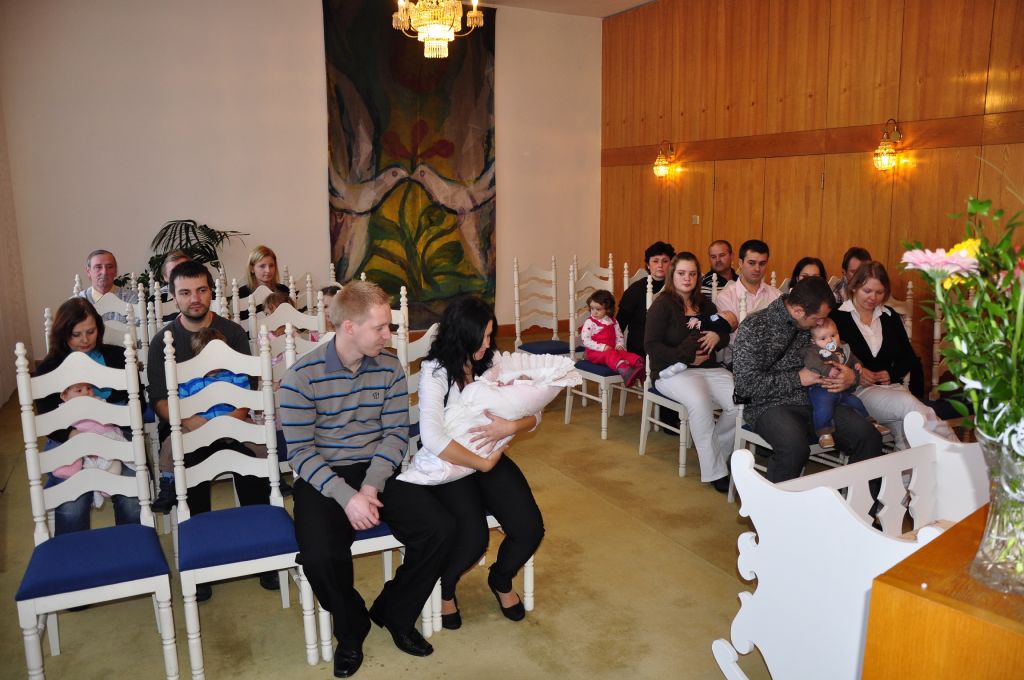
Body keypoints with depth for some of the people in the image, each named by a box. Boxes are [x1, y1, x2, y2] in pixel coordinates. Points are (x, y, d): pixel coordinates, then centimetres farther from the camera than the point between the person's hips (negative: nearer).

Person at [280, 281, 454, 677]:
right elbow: (300, 452, -12)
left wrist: (372, 485, -15)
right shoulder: (302, 377, -11)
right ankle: (351, 628, 6)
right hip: (323, 478, -3)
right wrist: (347, 496, -24)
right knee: (320, 557, -30)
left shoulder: (390, 367, 0)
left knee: (440, 530, -17)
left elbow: (396, 434, 0)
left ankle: (394, 613, 10)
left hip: (379, 471, 3)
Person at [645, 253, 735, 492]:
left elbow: (726, 334, 24)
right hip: (673, 371, -6)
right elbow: (651, 345, -9)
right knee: (699, 401, -37)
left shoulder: (705, 305, 19)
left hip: (709, 368, 6)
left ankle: (714, 452, -1)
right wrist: (687, 357, -15)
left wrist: (717, 336, -1)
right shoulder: (662, 304, -1)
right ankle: (716, 472, -25)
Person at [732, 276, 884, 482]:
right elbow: (746, 385, -15)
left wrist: (851, 376, -3)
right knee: (795, 446, -35)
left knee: (869, 436, -14)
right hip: (769, 405, -6)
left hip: (813, 401, 6)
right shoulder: (754, 327, -10)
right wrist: (798, 379, -14)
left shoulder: (815, 325, 9)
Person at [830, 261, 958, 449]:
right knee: (908, 403, -33)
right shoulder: (838, 316, 2)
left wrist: (892, 374, 0)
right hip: (859, 390, -4)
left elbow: (909, 356, 20)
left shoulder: (890, 316, 19)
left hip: (892, 386, 5)